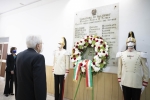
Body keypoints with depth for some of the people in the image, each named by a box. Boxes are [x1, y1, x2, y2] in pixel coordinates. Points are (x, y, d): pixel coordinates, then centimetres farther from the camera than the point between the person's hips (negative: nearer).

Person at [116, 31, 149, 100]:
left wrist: (144, 84, 0)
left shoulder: (140, 55, -6)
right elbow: (119, 69, 5)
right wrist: (120, 81, 7)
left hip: (137, 84, -1)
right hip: (125, 83, 1)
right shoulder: (121, 54, -1)